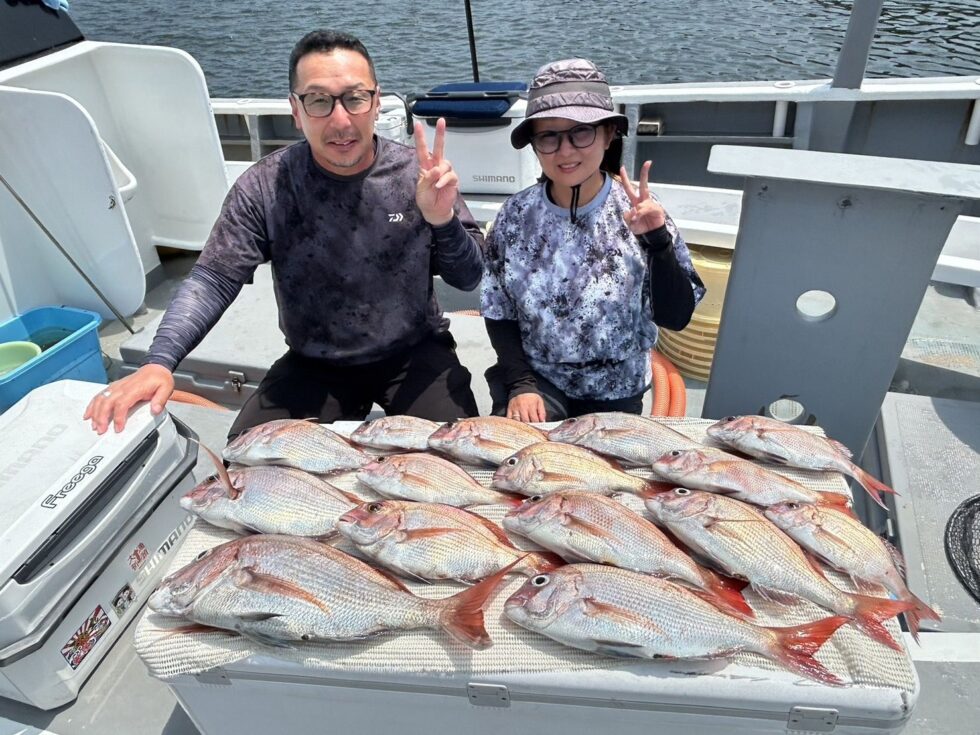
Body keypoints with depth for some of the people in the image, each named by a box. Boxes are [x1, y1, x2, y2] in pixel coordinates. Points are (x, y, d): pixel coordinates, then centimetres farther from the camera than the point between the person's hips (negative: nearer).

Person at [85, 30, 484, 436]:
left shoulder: (418, 173, -11)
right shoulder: (265, 187, -13)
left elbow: (469, 279, -7)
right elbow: (214, 279, -14)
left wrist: (443, 220, -28)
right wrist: (158, 362, -30)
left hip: (414, 355, 0)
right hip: (314, 364, 1)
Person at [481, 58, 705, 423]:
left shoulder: (639, 212, -13)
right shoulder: (516, 215, -10)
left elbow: (676, 317, -14)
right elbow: (499, 315, -2)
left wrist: (658, 242, -27)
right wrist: (521, 385, -14)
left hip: (615, 395, 1)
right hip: (536, 380, 0)